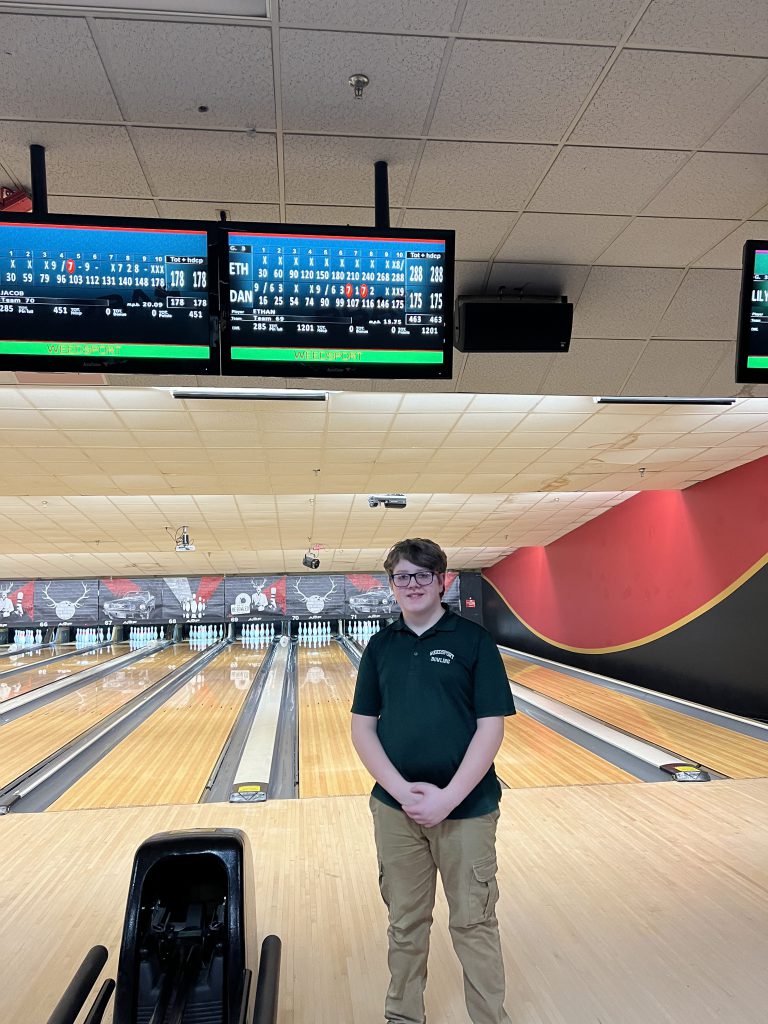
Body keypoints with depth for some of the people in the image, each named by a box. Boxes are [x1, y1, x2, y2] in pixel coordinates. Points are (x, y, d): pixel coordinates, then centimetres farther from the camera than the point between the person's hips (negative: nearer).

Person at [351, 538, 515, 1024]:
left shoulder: (473, 640, -7)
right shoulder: (381, 645, 2)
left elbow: (491, 728, -10)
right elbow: (362, 728, 2)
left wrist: (448, 797, -16)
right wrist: (402, 791, -10)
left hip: (465, 809, -3)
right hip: (395, 808, 3)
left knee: (474, 923, 11)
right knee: (405, 922, 18)